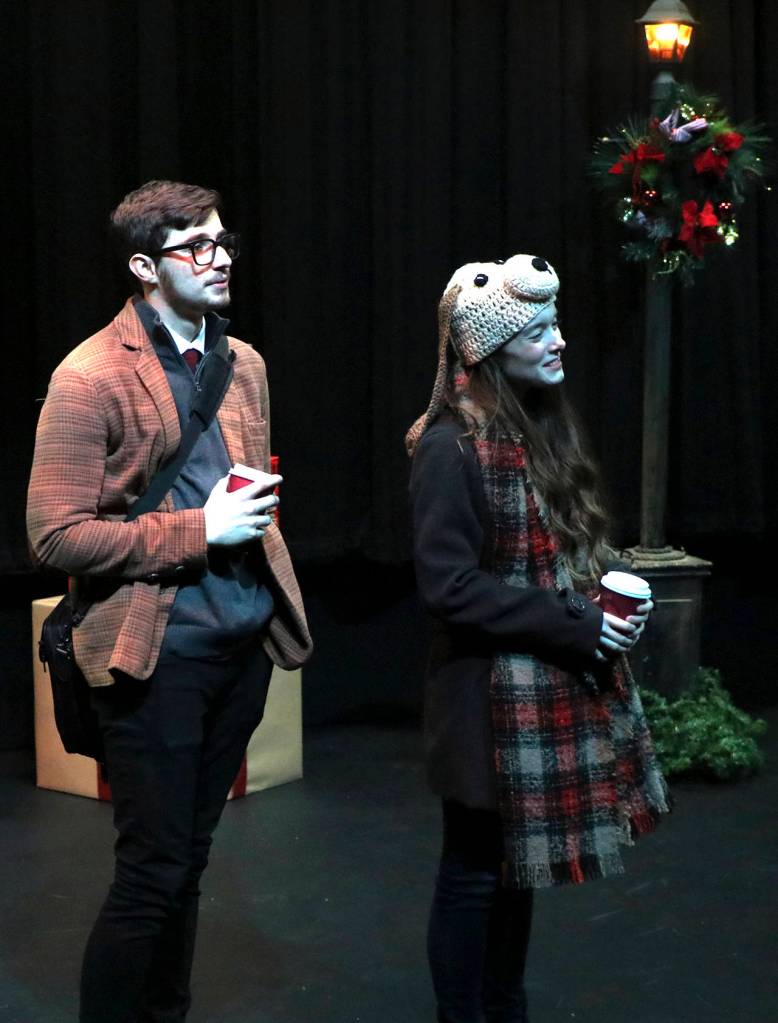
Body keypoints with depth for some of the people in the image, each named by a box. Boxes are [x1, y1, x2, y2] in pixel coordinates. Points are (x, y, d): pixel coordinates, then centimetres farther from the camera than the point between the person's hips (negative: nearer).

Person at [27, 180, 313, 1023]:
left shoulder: (243, 365, 11)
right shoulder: (90, 378, -11)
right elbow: (56, 537, -16)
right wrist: (197, 531, -17)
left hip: (244, 639, 7)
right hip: (158, 652, -6)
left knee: (188, 858, 16)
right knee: (152, 874, -1)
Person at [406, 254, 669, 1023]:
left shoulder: (546, 426, 9)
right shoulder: (451, 446, -17)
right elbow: (449, 586, -20)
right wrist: (577, 627, -20)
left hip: (560, 686, 8)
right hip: (495, 697, -8)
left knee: (515, 868, 18)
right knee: (476, 871, 6)